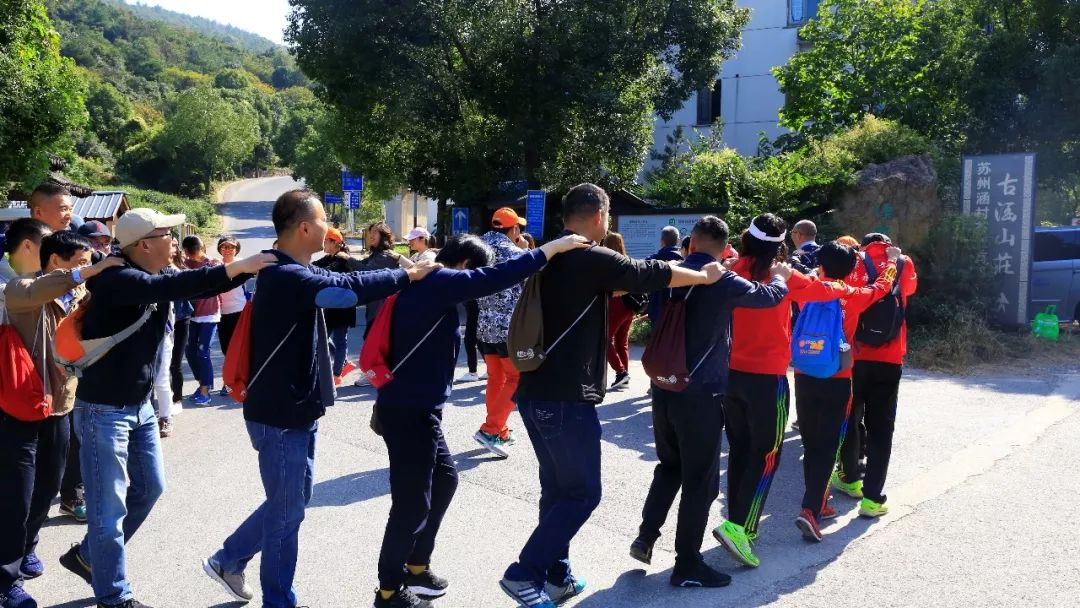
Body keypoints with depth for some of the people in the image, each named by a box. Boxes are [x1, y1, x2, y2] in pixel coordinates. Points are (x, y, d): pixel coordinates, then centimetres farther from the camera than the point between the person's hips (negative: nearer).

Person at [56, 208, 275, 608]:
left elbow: (199, 287, 0)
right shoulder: (117, 281, -22)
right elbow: (172, 287, -38)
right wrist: (236, 268, -40)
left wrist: (251, 267, -14)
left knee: (149, 488, 20)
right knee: (109, 507, 1)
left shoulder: (154, 279, 5)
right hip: (104, 410, -9)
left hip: (140, 406, 9)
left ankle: (87, 556, 38)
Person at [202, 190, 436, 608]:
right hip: (279, 416, -10)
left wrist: (402, 271, -4)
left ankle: (227, 561, 38)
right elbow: (347, 290, -33)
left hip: (296, 410, 10)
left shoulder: (298, 272, 9)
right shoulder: (283, 276, -24)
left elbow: (340, 280, 8)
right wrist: (407, 275, -21)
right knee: (287, 512, 5)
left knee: (292, 501, 23)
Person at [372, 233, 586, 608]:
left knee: (444, 479, 21)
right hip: (409, 411, -11)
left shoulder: (426, 283, 12)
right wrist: (552, 249, -22)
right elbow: (494, 278, -26)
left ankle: (417, 566, 34)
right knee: (413, 503, 0)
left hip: (414, 407, 11)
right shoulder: (437, 282, -17)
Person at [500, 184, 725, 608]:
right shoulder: (591, 259, -13)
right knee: (582, 493, 3)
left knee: (557, 488, 17)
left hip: (535, 391, 9)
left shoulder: (550, 257, 12)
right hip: (566, 397, -9)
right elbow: (650, 274, -4)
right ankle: (524, 573, 4)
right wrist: (705, 276, 10)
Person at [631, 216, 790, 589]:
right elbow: (769, 295, 5)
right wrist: (780, 277, 29)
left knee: (670, 466, 23)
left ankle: (645, 537, 22)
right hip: (701, 393, -6)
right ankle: (687, 565, 13)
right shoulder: (723, 281, -10)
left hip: (663, 387, 6)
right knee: (700, 480, 5)